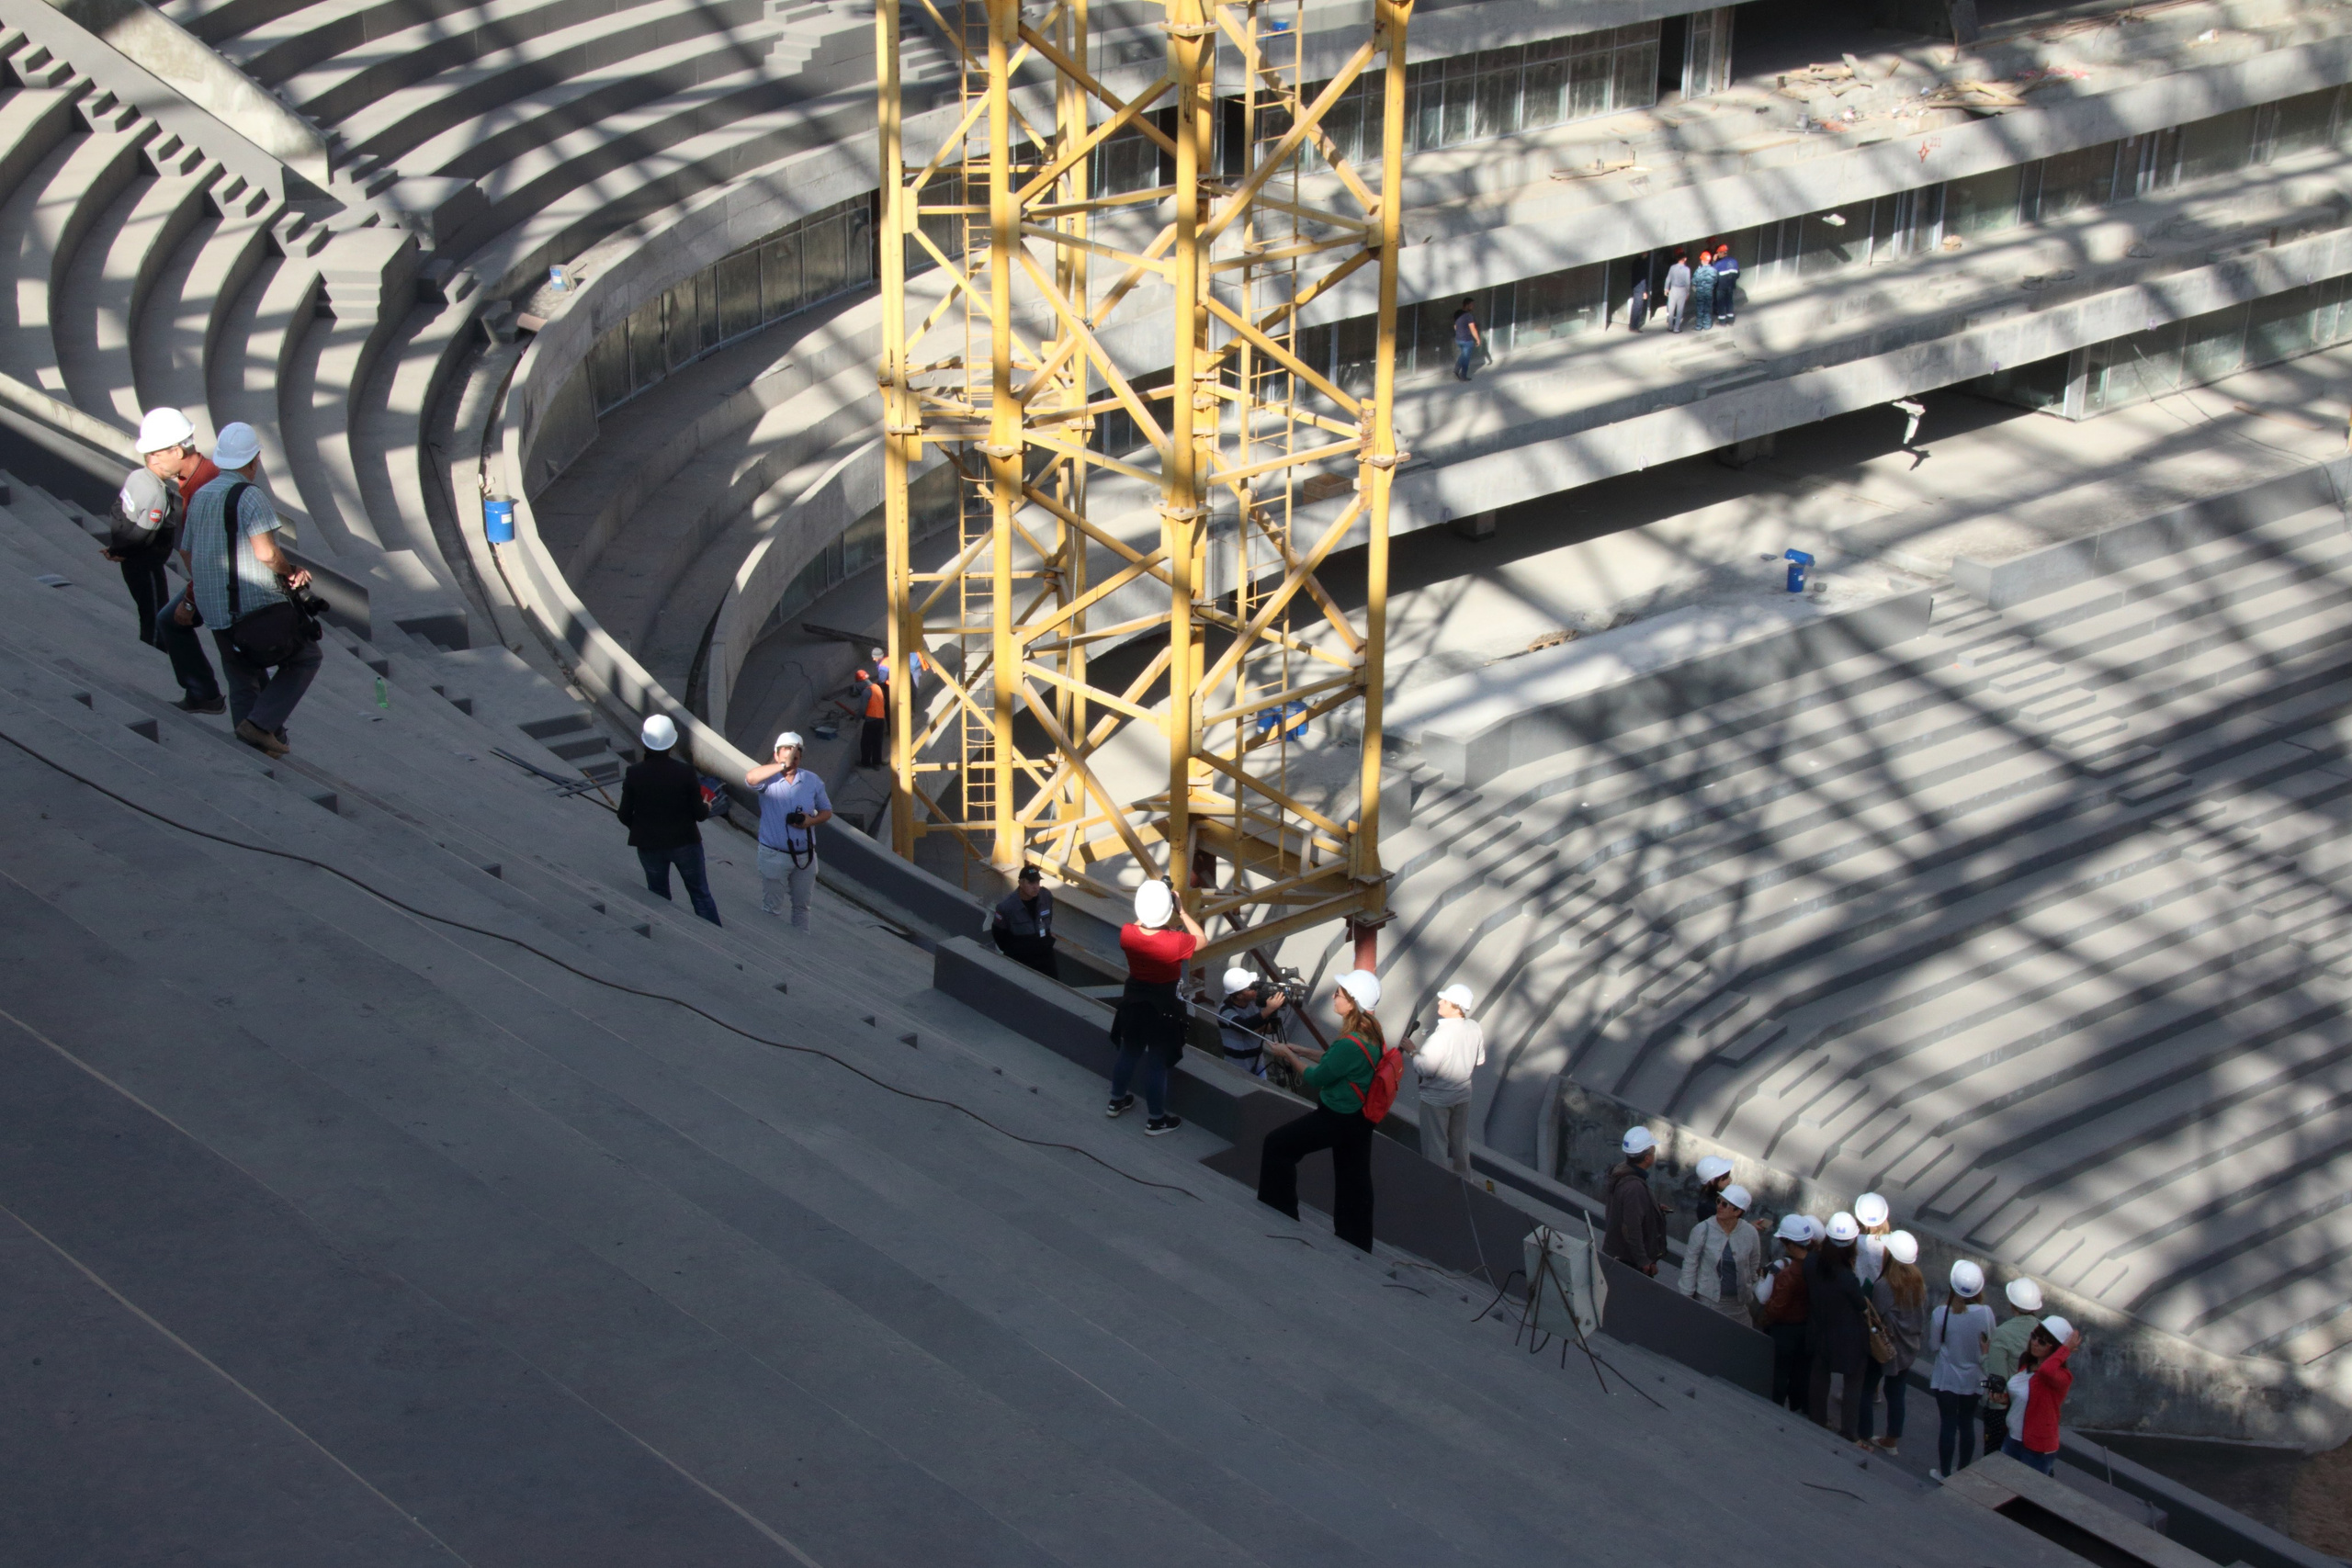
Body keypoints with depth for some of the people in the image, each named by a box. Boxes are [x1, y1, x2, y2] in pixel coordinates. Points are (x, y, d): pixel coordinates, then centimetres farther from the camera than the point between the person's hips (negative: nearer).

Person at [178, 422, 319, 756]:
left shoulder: (200, 497, 13)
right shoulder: (249, 495, -12)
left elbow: (188, 554, 21)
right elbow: (266, 552, -22)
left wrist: (193, 597, 34)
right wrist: (291, 571, -3)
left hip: (216, 612, 7)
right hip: (258, 604, -7)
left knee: (243, 683, 15)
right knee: (305, 658, 7)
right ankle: (261, 723, -8)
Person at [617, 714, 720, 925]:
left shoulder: (634, 774, -14)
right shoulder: (686, 771, -17)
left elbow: (625, 815, -7)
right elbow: (699, 813, -11)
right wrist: (706, 808, 12)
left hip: (649, 845, 1)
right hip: (685, 842, -1)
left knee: (659, 898, 18)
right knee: (701, 894, 13)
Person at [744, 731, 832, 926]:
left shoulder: (812, 781, 3)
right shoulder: (768, 778, -9)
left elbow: (827, 811, 9)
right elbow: (750, 778, -32)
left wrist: (812, 820, -13)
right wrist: (783, 765, -33)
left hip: (805, 856, 4)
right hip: (774, 856, -4)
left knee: (802, 906, 15)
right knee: (771, 908, 1)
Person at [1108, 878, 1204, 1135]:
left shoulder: (1127, 934, -17)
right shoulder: (1175, 942, -29)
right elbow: (1202, 939, -9)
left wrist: (1149, 905, 0)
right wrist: (1182, 911, -9)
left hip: (1133, 1000, 4)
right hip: (1162, 1007, -4)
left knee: (1129, 1052, 26)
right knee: (1157, 1063, 11)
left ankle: (1117, 1101, 45)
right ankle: (1156, 1119, 26)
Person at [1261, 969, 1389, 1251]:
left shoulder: (1350, 1044, -30)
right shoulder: (1372, 1032, -2)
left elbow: (1316, 1078, -17)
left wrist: (1288, 1055, -3)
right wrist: (1303, 1052, 13)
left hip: (1337, 1120, -9)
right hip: (1360, 1117, 9)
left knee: (1277, 1145, 6)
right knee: (1353, 1181, 18)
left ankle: (1280, 1214, 17)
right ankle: (1356, 1244, 29)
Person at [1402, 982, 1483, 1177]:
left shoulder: (1442, 1035, -31)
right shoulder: (1475, 1028, -9)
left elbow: (1426, 1069, -28)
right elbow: (1480, 1060, 4)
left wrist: (1413, 1051, -14)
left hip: (1436, 1099, -7)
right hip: (1463, 1095, 7)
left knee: (1436, 1145, 10)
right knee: (1460, 1142, 24)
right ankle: (1463, 1180, 38)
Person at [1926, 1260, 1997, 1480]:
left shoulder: (1941, 1313, -22)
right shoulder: (1986, 1313, -18)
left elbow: (1933, 1347, -12)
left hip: (1947, 1378, -2)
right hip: (1974, 1379, 2)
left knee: (1947, 1424, 12)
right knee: (1967, 1423, 18)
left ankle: (1945, 1473, 22)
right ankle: (1963, 1471, 30)